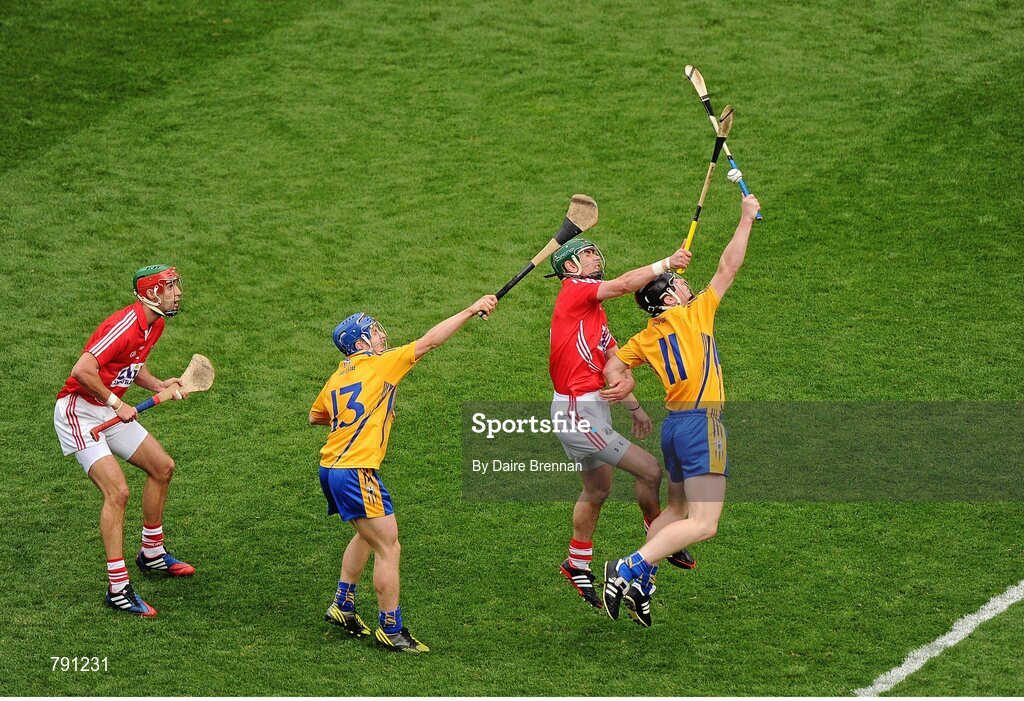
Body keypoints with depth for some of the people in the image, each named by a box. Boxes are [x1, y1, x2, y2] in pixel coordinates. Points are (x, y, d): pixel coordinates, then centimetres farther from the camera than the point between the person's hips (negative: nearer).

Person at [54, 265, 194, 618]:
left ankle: (152, 553, 34)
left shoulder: (155, 324, 5)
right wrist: (115, 403, -21)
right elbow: (82, 371, -31)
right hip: (78, 412, -10)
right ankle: (118, 589, -16)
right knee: (117, 491, -20)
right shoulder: (125, 325, -26)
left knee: (162, 467, 16)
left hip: (110, 412, 10)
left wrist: (158, 385, 4)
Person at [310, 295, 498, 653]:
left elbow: (315, 416, 30)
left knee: (368, 535, 28)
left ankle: (342, 605, 33)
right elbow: (430, 340, -6)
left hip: (330, 468, 9)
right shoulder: (381, 365, -7)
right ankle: (390, 630, 0)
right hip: (355, 471, -9)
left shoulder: (337, 378, 14)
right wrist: (472, 310, -1)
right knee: (388, 548, -3)